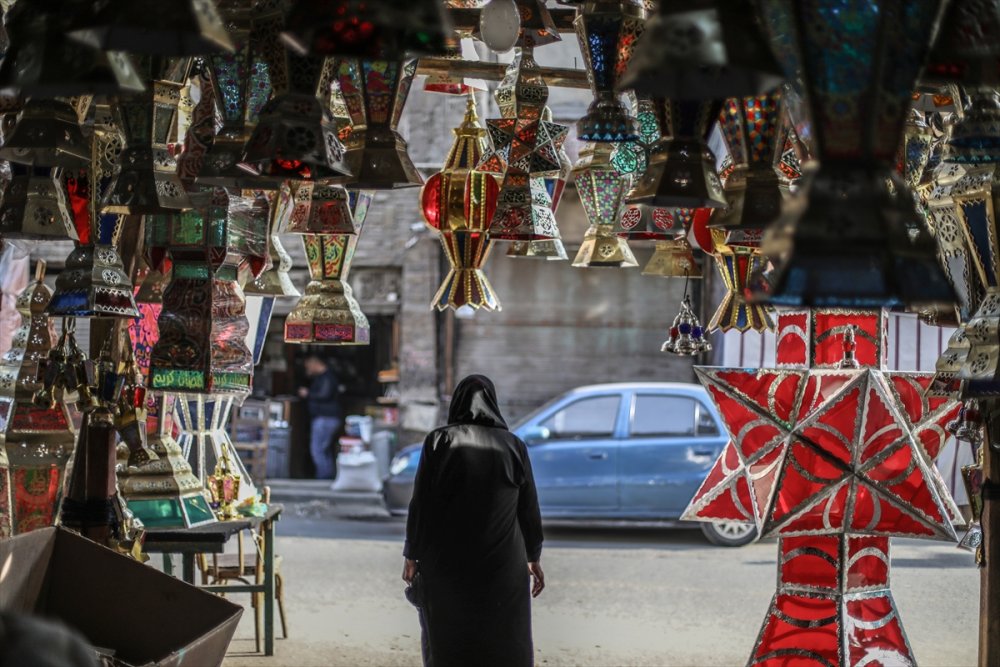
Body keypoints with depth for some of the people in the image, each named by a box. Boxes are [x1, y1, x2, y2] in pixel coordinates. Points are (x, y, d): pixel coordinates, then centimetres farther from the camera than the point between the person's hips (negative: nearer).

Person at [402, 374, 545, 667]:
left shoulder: (438, 441, -4)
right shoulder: (513, 446, 1)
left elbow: (420, 504, -6)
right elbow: (529, 509, 4)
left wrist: (412, 555, 2)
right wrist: (534, 558, 14)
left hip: (447, 562, -1)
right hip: (501, 564, 1)